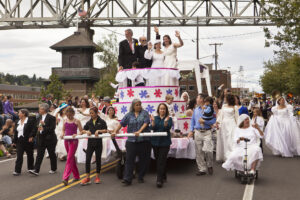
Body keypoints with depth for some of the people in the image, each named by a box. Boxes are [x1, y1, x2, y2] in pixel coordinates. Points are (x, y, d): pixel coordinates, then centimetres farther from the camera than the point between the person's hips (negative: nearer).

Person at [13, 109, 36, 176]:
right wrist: (14, 141, 15)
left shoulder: (30, 120, -7)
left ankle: (30, 168, 26)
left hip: (28, 141, -5)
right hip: (19, 141, 5)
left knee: (30, 155, 9)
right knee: (19, 156, -3)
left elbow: (34, 129, -14)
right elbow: (15, 132, 16)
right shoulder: (18, 122, 12)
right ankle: (17, 170, -4)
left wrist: (31, 136, -23)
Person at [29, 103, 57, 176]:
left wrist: (43, 128, -19)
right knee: (39, 155, -1)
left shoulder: (51, 118, -10)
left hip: (49, 139, -6)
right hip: (41, 139, 6)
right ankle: (36, 170, -5)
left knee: (52, 154, 7)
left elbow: (52, 128, -16)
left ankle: (53, 169, 22)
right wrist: (38, 129, -3)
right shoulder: (39, 117, 11)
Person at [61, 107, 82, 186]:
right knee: (72, 158, 14)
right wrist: (62, 134, -4)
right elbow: (63, 130, 16)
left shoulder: (76, 121, -6)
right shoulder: (65, 121, 8)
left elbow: (81, 131, -6)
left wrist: (76, 135, -23)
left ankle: (65, 178, -17)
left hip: (74, 141, -6)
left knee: (69, 159, -12)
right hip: (66, 141, 6)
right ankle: (76, 176, 27)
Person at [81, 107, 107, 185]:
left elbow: (105, 130, -7)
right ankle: (87, 178, 1)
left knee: (98, 160, 7)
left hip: (98, 143, -3)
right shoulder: (89, 122, 9)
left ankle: (97, 177, 19)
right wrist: (86, 131, -4)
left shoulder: (101, 121, -1)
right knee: (87, 159, -5)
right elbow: (83, 130, 17)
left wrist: (98, 130, -22)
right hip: (90, 142, 3)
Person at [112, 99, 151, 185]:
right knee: (129, 159, -4)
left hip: (144, 140, -1)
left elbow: (146, 123, -8)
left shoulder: (144, 113, 5)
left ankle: (140, 177, 22)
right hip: (131, 141, 1)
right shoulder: (129, 115, 11)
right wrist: (115, 132, 4)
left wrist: (139, 131, -21)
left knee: (143, 160, 6)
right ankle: (127, 179, -3)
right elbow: (121, 124, 12)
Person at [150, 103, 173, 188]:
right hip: (155, 142, 3)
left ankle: (159, 180, -11)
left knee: (161, 161, -10)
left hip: (165, 142, -3)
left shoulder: (169, 118, 1)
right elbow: (153, 128, -4)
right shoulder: (155, 118, 8)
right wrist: (153, 121, -20)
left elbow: (168, 128, -13)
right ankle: (163, 177, 27)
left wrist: (166, 121, -30)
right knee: (158, 160, 11)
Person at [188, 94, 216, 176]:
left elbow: (213, 121, -8)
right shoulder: (196, 110, 12)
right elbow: (192, 120, 15)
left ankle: (209, 166, 14)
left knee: (207, 150, -12)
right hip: (198, 132, 5)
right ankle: (202, 169, 15)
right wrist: (191, 130, 6)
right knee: (199, 152, 5)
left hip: (207, 132, -5)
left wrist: (204, 121, -15)